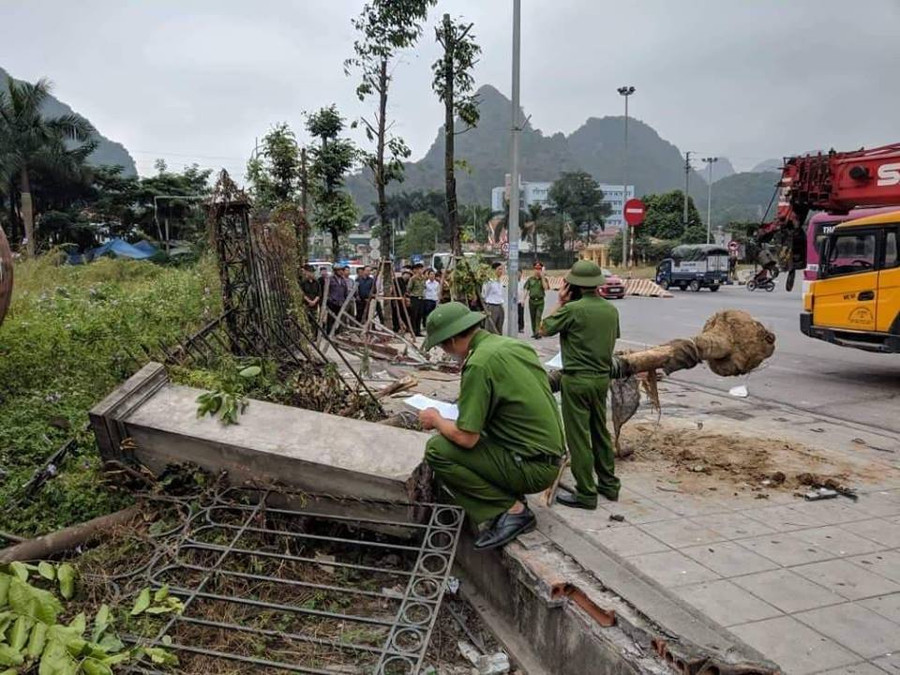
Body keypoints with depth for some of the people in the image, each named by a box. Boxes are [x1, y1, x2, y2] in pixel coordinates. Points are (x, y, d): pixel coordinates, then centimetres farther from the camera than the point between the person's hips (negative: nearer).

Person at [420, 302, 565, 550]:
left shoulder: (479, 364, -20)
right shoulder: (515, 344, 7)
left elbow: (465, 437, -20)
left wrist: (436, 420, 0)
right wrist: (467, 402, 24)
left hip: (531, 468, -9)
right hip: (550, 458, 9)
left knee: (437, 449, -10)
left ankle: (511, 510, -6)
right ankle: (513, 499, 14)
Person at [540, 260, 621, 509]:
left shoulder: (572, 309, -17)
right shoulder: (611, 309, 2)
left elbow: (544, 329, -5)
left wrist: (560, 302, 1)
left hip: (577, 379, -7)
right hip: (602, 377, 7)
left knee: (578, 437, 1)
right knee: (601, 432, 19)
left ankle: (586, 494, 6)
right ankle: (609, 484, 28)